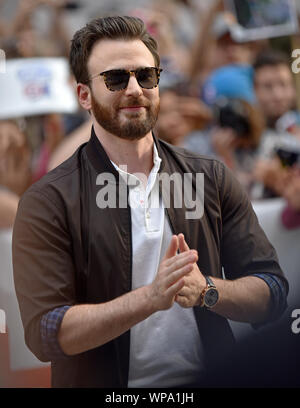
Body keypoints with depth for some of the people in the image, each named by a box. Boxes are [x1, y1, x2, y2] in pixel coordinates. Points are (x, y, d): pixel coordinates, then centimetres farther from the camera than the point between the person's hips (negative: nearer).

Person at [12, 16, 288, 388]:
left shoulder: (212, 180, 7)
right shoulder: (47, 203, -3)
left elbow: (272, 294, 6)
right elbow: (45, 335, -12)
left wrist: (206, 290, -12)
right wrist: (151, 296, -20)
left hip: (209, 382, 2)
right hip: (104, 387, -2)